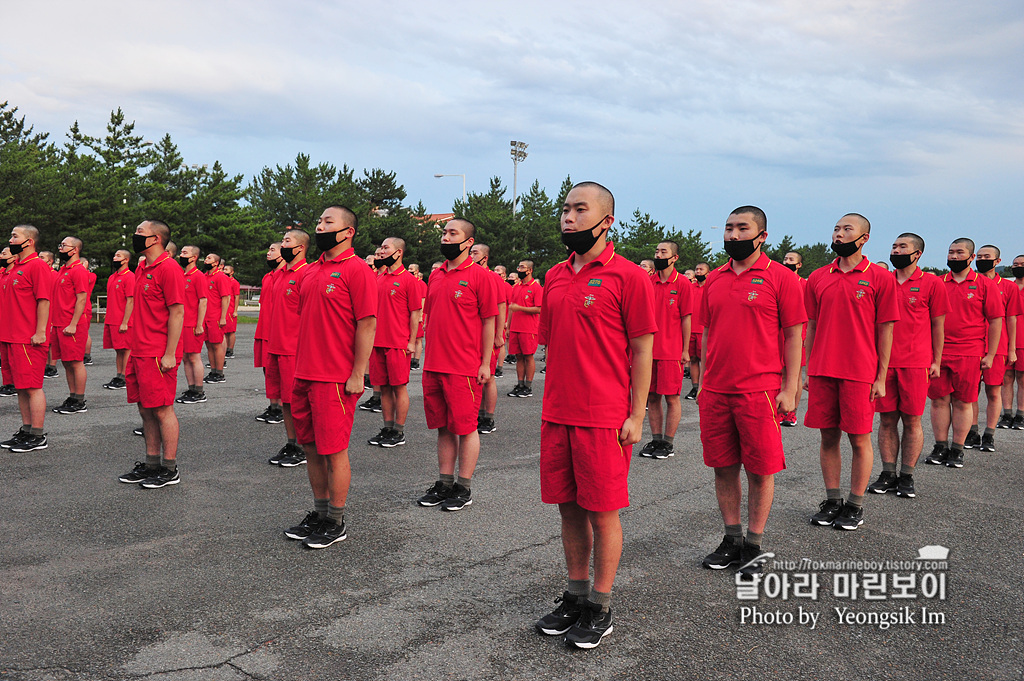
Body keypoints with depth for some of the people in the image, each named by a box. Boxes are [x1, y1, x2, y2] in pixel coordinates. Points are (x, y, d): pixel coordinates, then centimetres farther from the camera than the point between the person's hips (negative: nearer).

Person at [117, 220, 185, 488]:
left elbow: (177, 313, -16)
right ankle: (151, 464, 23)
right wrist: (132, 349, 18)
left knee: (162, 410, -2)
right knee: (146, 410, 13)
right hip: (139, 353, 9)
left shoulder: (168, 268, -12)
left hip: (159, 355, -9)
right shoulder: (142, 269, 16)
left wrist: (170, 354, -19)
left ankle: (170, 470, 7)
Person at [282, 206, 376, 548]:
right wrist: (299, 367, 17)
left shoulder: (356, 270, -10)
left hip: (336, 379, -8)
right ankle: (319, 513, 28)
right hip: (304, 375, 8)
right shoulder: (311, 271, 14)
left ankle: (336, 523, 14)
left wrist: (357, 375, -17)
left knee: (334, 451, 0)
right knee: (311, 447, 14)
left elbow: (367, 324, -14)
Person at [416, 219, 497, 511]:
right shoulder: (435, 275, 13)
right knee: (443, 427, 13)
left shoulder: (480, 275, -6)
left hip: (464, 367, -6)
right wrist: (429, 357, 15)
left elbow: (488, 321, -7)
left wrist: (485, 363, -10)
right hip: (433, 366, 6)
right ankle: (444, 483, 24)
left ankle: (464, 487, 13)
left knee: (466, 427, 2)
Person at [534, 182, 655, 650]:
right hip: (557, 415, 6)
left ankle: (600, 609, 20)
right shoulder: (554, 277, 11)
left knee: (602, 513, 4)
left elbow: (642, 349, -8)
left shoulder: (628, 276, -7)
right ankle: (575, 597, 30)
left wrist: (636, 415, -11)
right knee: (569, 508, 14)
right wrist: (550, 402, 14)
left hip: (605, 418, -6)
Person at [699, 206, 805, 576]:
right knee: (723, 467, 11)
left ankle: (754, 545, 18)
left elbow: (794, 335, -4)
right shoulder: (713, 280, 11)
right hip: (715, 392, 5)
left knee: (760, 470, 4)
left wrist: (789, 388, -8)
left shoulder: (780, 277, -3)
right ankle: (732, 539, 25)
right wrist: (703, 382, 14)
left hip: (760, 390, -5)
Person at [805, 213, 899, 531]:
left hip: (860, 373, -3)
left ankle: (855, 505, 15)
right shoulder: (817, 278, 9)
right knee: (828, 436, 9)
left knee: (860, 438, 3)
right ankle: (832, 501, 20)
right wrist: (808, 371, 9)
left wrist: (881, 377, -5)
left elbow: (885, 329, -1)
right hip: (822, 372, 3)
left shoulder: (879, 277, -1)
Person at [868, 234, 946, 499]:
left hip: (916, 363, -3)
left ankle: (907, 477, 11)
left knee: (912, 420, 3)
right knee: (887, 419, 6)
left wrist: (936, 361, 1)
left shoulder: (931, 283, 1)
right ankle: (888, 475, 15)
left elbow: (938, 325, 4)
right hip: (883, 361, 3)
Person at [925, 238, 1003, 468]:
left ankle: (957, 450, 11)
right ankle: (940, 448, 13)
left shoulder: (985, 284, 2)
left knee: (962, 402, 3)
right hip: (938, 353, 2)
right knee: (939, 399, 3)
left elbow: (995, 320, 1)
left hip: (969, 354, -2)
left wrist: (990, 355, -4)